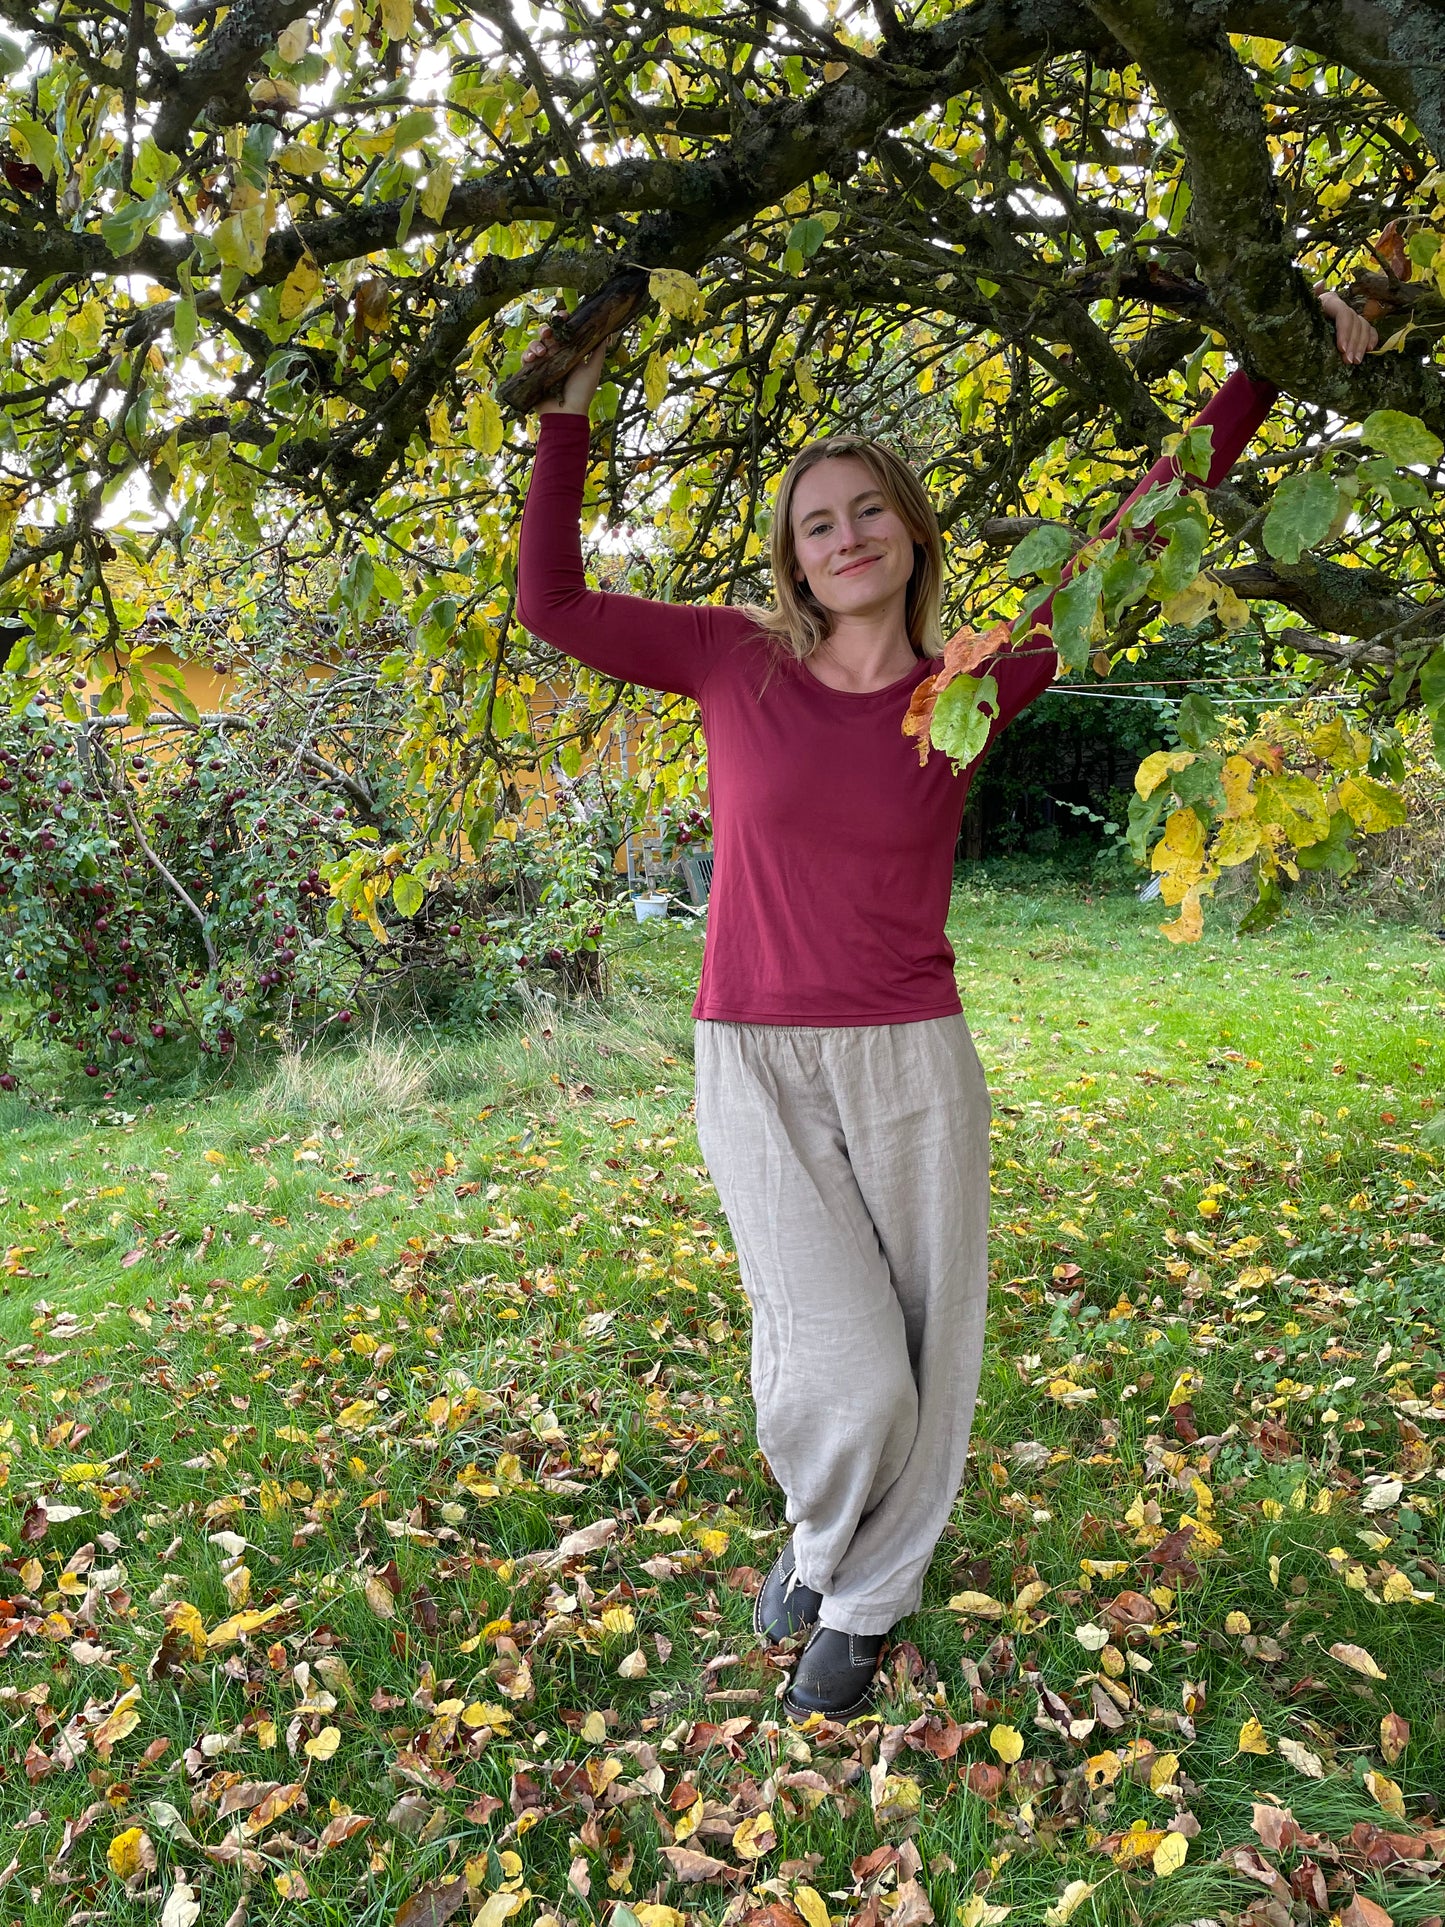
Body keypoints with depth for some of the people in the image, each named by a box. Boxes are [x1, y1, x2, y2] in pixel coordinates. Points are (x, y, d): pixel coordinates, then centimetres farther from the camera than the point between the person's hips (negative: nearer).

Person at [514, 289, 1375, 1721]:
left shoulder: (967, 691, 1)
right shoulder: (741, 662, 0)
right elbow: (552, 605, 3)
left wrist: (1270, 368, 9)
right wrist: (566, 426, 5)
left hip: (913, 1066, 2)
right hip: (757, 1069, -1)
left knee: (925, 1361, 9)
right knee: (845, 1376, -5)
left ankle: (859, 1603, 36)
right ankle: (819, 1533, 31)